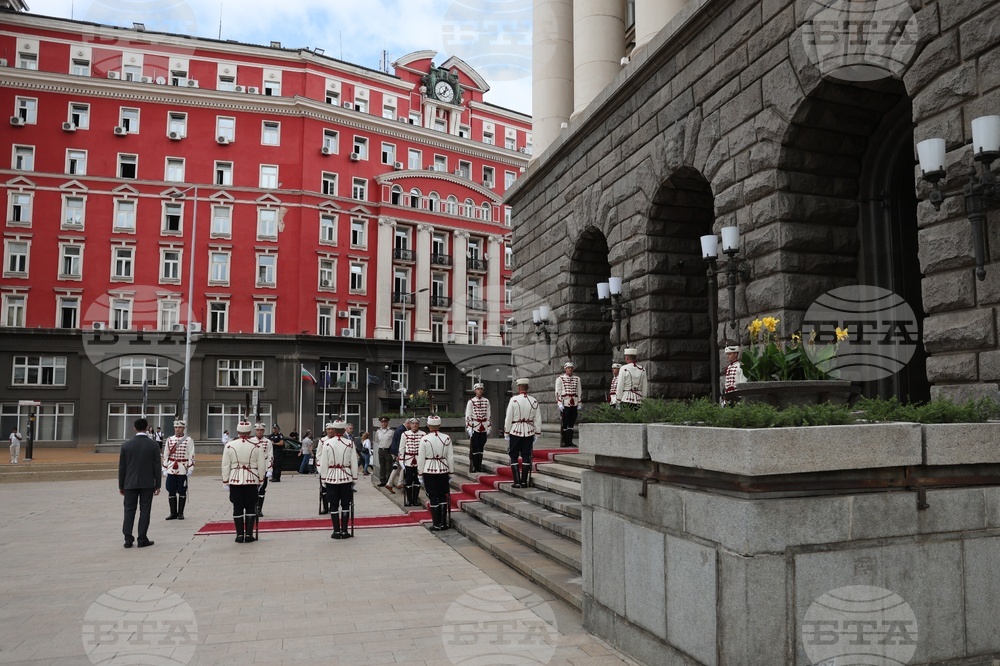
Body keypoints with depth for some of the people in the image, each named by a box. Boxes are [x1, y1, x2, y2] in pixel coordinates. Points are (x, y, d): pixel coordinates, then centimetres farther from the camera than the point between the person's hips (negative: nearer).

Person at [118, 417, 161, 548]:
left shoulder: (126, 445, -1)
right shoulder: (153, 445, -6)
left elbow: (122, 467, 3)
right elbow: (156, 466, -5)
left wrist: (121, 486, 11)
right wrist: (157, 485, 2)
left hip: (130, 484, 1)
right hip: (147, 484, -1)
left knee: (129, 510, 8)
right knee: (145, 510, 4)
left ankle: (128, 539, 5)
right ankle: (142, 539, 6)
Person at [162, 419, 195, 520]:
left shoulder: (189, 440, -2)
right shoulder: (169, 440, 7)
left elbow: (191, 456, -4)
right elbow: (165, 455, 9)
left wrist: (190, 469, -9)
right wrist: (164, 469, 5)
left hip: (183, 470, -3)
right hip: (171, 470, 3)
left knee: (182, 492, 3)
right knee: (171, 492, 5)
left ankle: (180, 513, 13)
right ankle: (173, 513, 15)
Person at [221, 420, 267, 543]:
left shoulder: (229, 445, -3)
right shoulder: (257, 446, -4)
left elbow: (225, 465, 0)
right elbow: (261, 465, -1)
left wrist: (225, 482, 8)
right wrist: (261, 480, 11)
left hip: (235, 481, 0)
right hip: (252, 481, 0)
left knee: (238, 508, 6)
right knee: (250, 508, 7)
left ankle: (240, 535, 8)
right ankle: (249, 535, 7)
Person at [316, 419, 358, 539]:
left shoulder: (327, 443, -6)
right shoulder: (350, 444, -4)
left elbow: (324, 463, -3)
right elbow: (354, 463, -1)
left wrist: (323, 480, 5)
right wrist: (354, 478, 9)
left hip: (331, 477, -1)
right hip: (346, 478, 1)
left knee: (334, 505, 6)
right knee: (345, 505, 7)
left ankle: (336, 531, 7)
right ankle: (344, 531, 8)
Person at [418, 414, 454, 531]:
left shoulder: (424, 439, -11)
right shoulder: (447, 438, -3)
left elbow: (421, 458, -7)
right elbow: (451, 457, 1)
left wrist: (420, 473, 4)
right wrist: (450, 472, 11)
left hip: (429, 471, -2)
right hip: (443, 470, 2)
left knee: (433, 498, 4)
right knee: (443, 497, 12)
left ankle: (437, 525, 7)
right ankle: (443, 523, 17)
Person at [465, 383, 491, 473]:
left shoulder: (486, 401, 8)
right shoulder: (471, 401, -3)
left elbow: (488, 415, 10)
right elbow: (468, 416, -4)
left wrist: (488, 428, 7)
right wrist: (469, 428, -9)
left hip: (484, 428, 4)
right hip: (474, 428, -4)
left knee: (481, 448, 8)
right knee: (474, 448, -2)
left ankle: (479, 466, 16)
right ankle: (473, 467, 5)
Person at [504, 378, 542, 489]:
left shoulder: (514, 400, -10)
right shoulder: (534, 401, 0)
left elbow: (508, 418, -7)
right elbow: (538, 419, 4)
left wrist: (506, 433, 1)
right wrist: (537, 433, 12)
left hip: (515, 432, -3)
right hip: (529, 432, 3)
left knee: (514, 457, 5)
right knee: (526, 457, 8)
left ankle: (517, 482, 0)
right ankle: (524, 482, 10)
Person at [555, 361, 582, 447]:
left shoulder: (577, 379, 13)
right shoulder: (560, 379, 1)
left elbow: (579, 392, 14)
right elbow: (558, 392, -4)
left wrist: (579, 404, 9)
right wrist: (559, 404, -11)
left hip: (574, 404, 4)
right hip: (564, 404, -4)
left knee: (572, 423, 6)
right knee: (564, 424, -2)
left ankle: (570, 441, 12)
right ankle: (563, 442, 3)